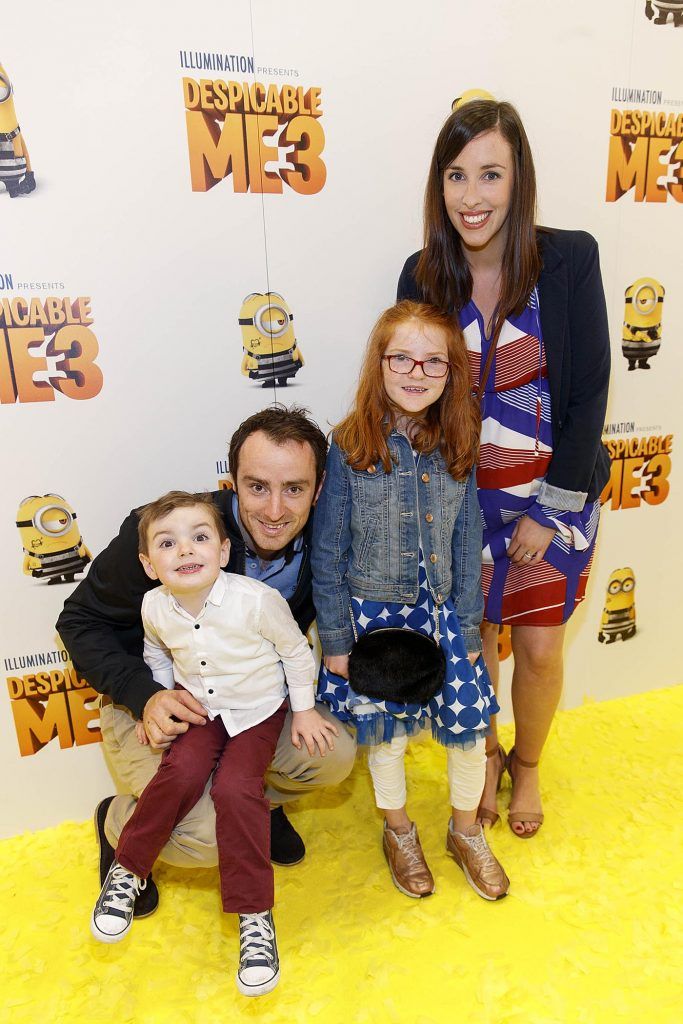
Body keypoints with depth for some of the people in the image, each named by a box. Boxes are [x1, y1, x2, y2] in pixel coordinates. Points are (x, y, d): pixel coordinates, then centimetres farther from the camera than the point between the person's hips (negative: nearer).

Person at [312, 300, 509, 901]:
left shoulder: (456, 448, -4)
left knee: (470, 721, 7)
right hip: (375, 615, -2)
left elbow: (467, 544, 1)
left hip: (443, 612, 3)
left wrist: (468, 627, 1)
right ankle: (399, 831, 42)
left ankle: (466, 831, 38)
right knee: (386, 730, 11)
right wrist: (334, 640, -6)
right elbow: (328, 552, -9)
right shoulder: (350, 448, -14)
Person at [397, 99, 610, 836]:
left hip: (555, 493, -1)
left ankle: (527, 766, 39)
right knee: (472, 637, 13)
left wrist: (549, 511, -11)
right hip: (463, 494, 2)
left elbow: (589, 393, -11)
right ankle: (484, 756, 42)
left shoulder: (569, 259, -12)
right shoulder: (423, 276, -6)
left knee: (540, 646, 8)